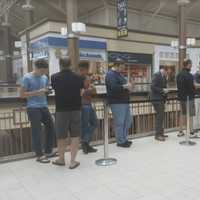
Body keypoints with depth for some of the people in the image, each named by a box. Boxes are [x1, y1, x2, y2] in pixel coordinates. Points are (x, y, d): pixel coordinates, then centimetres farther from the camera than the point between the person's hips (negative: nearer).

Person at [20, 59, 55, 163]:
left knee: (51, 127, 10)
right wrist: (37, 92, -18)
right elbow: (22, 94, -9)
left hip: (44, 107, 7)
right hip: (33, 108, -7)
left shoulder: (45, 78, 10)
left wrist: (47, 91, -2)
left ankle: (48, 151, 25)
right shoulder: (27, 77, -8)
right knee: (37, 131, -3)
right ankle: (39, 155, 9)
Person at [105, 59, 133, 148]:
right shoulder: (110, 74, -12)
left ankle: (124, 139, 26)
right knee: (119, 122, -5)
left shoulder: (119, 74, 20)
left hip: (124, 101, 10)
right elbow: (113, 87, -26)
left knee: (128, 120, 14)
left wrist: (128, 86, 6)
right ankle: (120, 141, 6)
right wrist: (125, 86, -20)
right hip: (117, 102, -10)